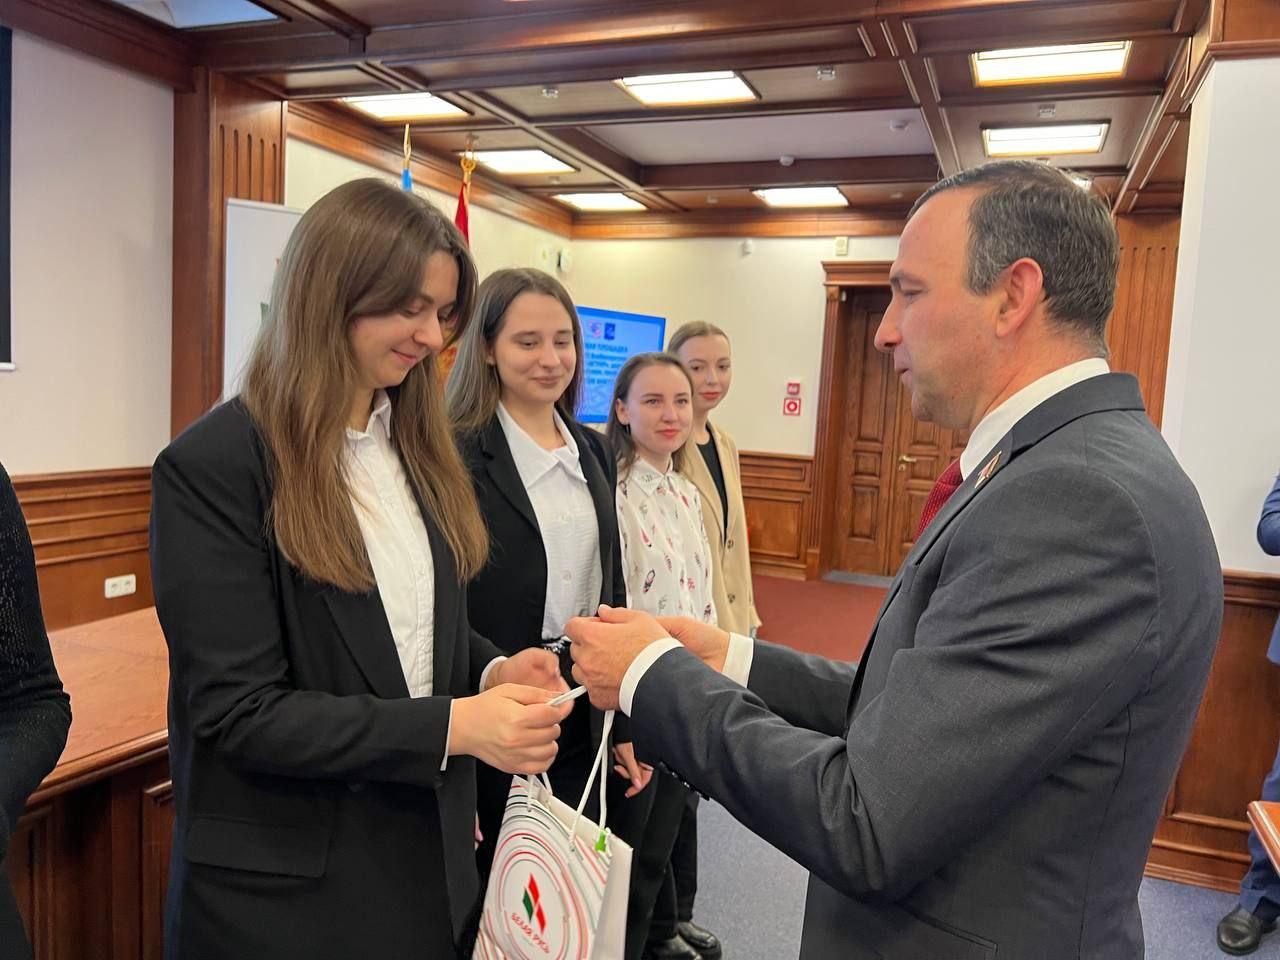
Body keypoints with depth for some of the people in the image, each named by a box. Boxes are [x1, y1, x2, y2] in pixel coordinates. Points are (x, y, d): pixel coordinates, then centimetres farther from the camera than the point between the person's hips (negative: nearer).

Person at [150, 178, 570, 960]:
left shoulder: (421, 446, 4)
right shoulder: (213, 467, -17)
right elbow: (238, 709, -20)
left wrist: (491, 672, -10)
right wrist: (453, 724, -26)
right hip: (287, 881, -6)